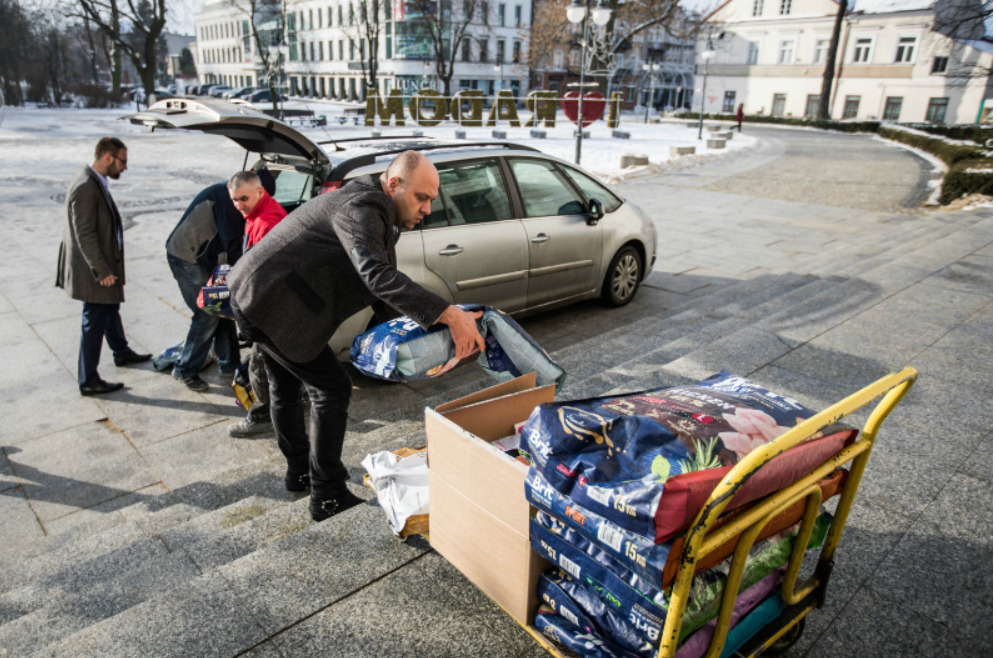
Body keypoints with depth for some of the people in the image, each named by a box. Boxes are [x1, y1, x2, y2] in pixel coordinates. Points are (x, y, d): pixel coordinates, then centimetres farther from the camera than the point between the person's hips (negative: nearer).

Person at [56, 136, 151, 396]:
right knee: (94, 322, -1)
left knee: (110, 309, 27)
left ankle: (122, 352, 48)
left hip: (105, 264, 10)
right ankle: (88, 381, 10)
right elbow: (85, 235, -25)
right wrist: (102, 271, -23)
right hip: (95, 270, -10)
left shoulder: (97, 183, 7)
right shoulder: (85, 188, -24)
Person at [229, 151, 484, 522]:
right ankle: (328, 497, 6)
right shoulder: (359, 210, -24)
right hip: (270, 301, -11)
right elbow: (376, 275, -40)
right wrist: (449, 314, -45)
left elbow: (377, 291, 13)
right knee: (332, 389, -5)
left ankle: (300, 471, 43)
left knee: (286, 386, 23)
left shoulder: (375, 213, 10)